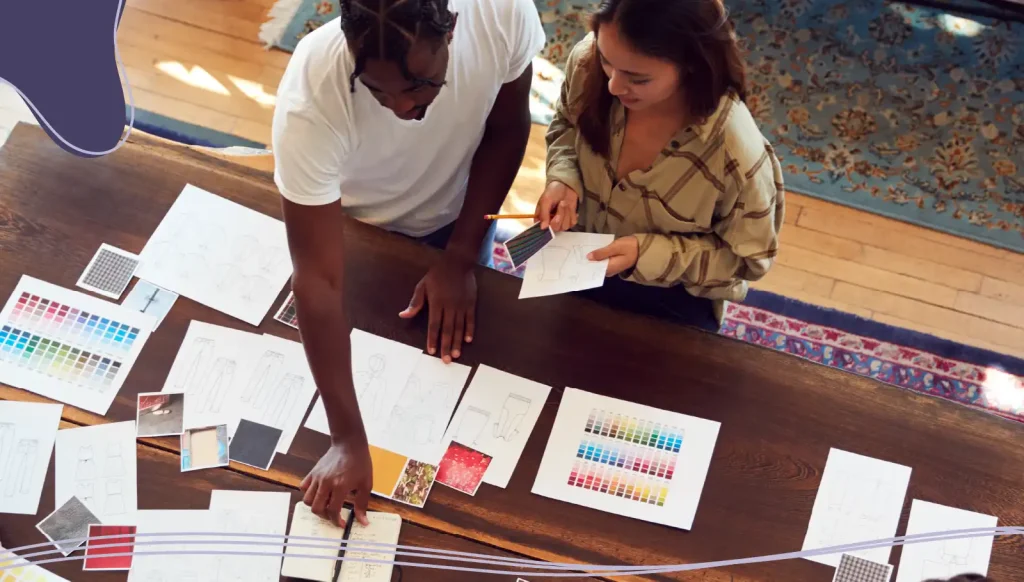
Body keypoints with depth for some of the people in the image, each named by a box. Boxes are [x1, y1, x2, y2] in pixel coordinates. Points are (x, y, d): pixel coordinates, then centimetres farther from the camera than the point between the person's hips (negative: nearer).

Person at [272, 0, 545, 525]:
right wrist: (348, 440, -39)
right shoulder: (311, 98, -42)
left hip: (453, 218, 2)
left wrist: (459, 259, -16)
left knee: (460, 350, 19)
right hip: (352, 229, -1)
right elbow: (318, 280, -38)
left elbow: (506, 131, -15)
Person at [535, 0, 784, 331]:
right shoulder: (587, 63, -25)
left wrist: (647, 253, -29)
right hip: (578, 264, 5)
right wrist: (563, 180, -21)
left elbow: (748, 259, -19)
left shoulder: (738, 153, -37)